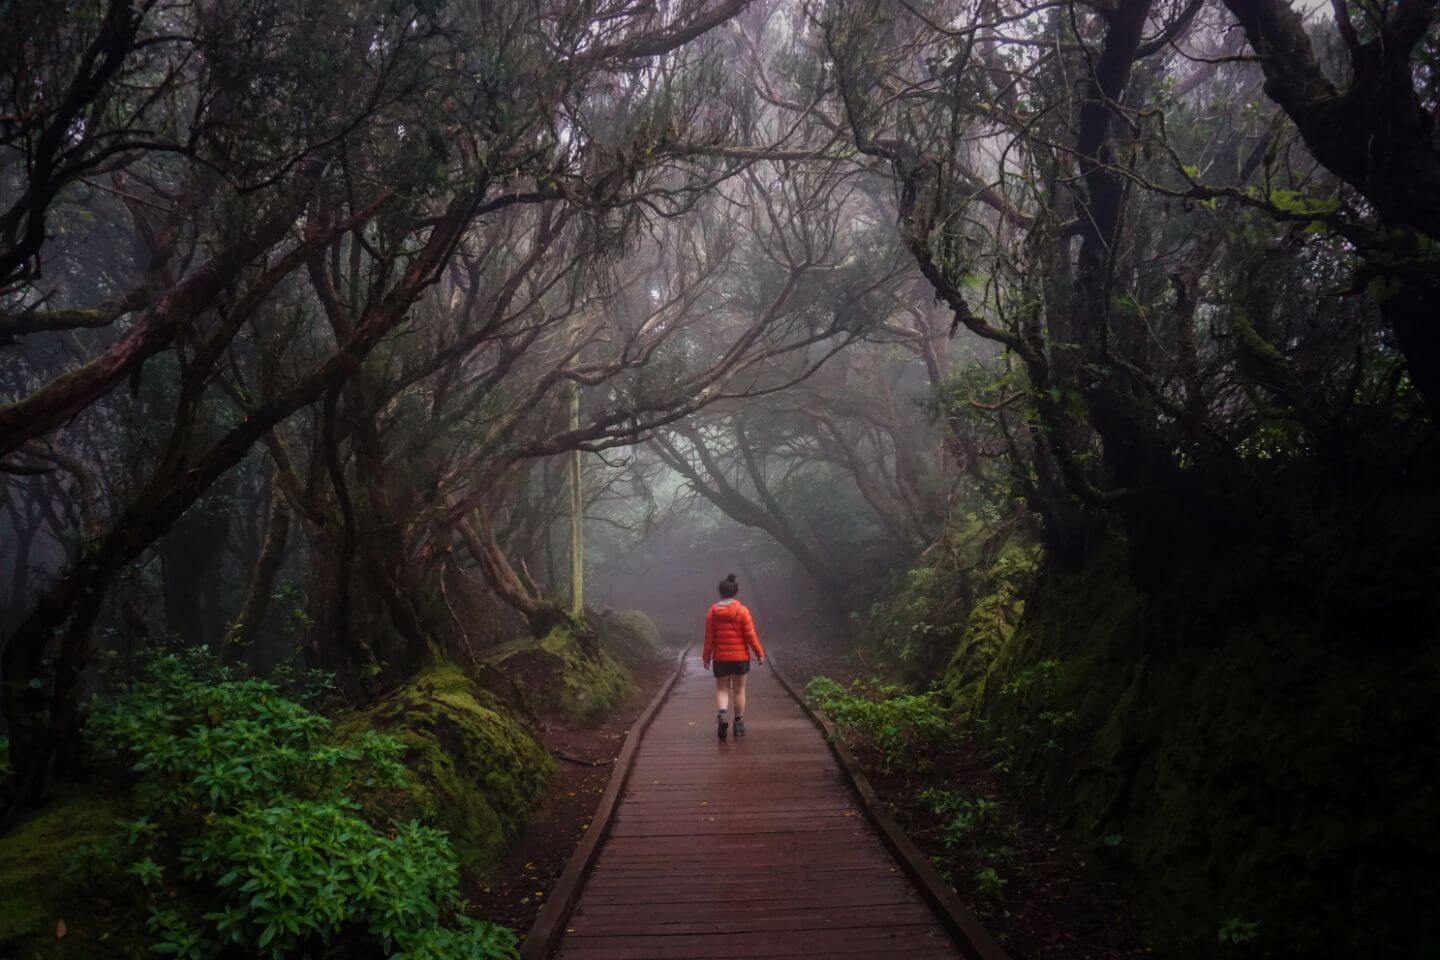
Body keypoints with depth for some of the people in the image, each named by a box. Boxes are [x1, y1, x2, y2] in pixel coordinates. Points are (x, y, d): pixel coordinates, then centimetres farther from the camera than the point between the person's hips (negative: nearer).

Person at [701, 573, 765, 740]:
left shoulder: (712, 612, -5)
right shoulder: (742, 610, -8)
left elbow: (709, 637, -3)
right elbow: (750, 635, -8)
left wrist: (706, 656, 8)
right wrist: (759, 653, 2)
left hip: (720, 658, 0)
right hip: (740, 657, 0)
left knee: (722, 689, 9)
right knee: (739, 690, 11)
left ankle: (723, 714, -18)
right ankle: (739, 723, 15)